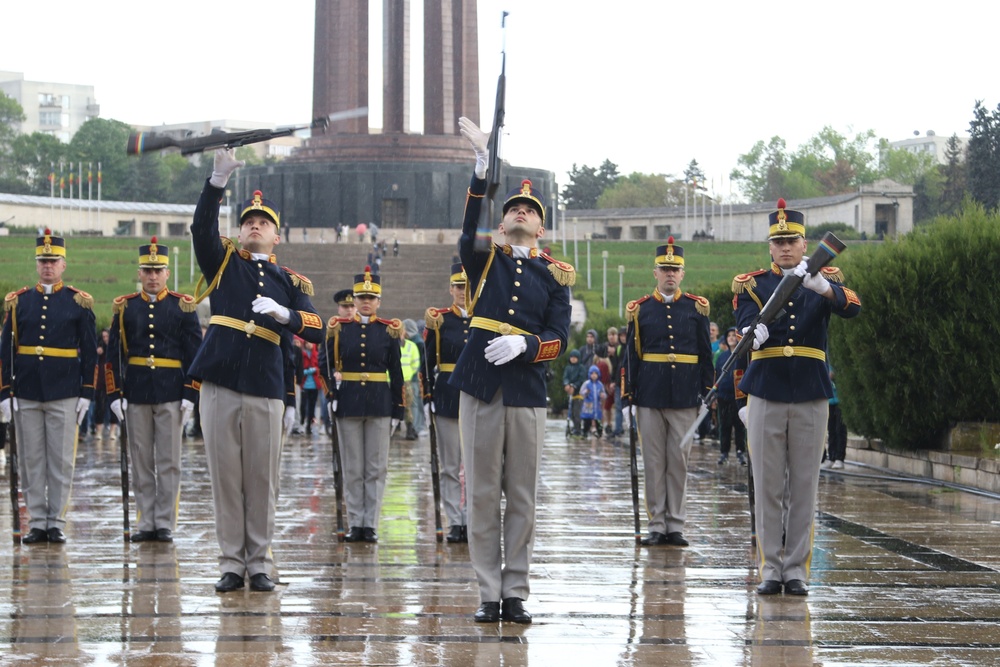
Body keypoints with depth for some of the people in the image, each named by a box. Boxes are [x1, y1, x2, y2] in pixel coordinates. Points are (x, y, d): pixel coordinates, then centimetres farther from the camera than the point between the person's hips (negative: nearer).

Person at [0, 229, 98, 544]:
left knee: (62, 461, 1)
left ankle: (57, 522, 7)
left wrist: (86, 394, -2)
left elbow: (90, 353, 4)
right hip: (26, 394, 2)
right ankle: (37, 522, 10)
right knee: (31, 461, 4)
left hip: (64, 395, -2)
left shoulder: (79, 303, 3)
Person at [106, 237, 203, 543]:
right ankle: (146, 523, 10)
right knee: (141, 462, 5)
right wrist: (115, 394, -1)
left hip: (171, 394, -2)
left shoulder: (183, 307, 2)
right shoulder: (125, 307, 6)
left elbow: (194, 354, 1)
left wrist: (190, 395, -6)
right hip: (136, 393, 2)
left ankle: (165, 523, 6)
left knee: (169, 463, 1)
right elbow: (113, 355, 6)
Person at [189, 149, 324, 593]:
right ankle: (231, 563, 8)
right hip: (220, 385, 0)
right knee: (225, 475, 2)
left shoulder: (290, 282, 12)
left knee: (262, 478, 2)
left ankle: (259, 563, 11)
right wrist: (219, 180, -19)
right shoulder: (223, 263, 11)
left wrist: (283, 313, -19)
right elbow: (201, 227, -7)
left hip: (266, 390, 0)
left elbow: (316, 329, 0)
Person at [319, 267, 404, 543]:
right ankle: (355, 523, 8)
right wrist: (333, 390, -6)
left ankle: (371, 524, 4)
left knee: (376, 468, 0)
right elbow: (325, 364, 8)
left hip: (380, 404, 0)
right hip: (348, 403, 0)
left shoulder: (389, 330, 3)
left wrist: (398, 409, 2)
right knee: (353, 468, 3)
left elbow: (396, 373, 4)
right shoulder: (339, 328, 4)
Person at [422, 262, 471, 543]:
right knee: (450, 466, 3)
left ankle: (472, 521, 5)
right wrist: (428, 398, -3)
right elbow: (428, 362, 3)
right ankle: (455, 523, 7)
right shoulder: (438, 319, 3)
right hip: (447, 398, -1)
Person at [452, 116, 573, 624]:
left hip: (527, 392, 1)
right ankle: (488, 594, 6)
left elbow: (558, 337, 3)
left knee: (522, 497, 2)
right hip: (481, 388, 0)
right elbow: (470, 227, -11)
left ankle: (516, 593, 8)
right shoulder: (485, 260, 10)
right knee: (482, 495, 1)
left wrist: (524, 344, -18)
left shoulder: (554, 275, 11)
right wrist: (483, 168, -25)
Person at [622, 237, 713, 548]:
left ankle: (676, 525, 8)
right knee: (653, 461, 2)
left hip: (685, 397, 0)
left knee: (679, 461, 2)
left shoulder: (696, 308, 6)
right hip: (649, 397, 0)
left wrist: (708, 395, 2)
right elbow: (631, 356, 6)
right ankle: (657, 525, 8)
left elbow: (706, 355, 8)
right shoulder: (640, 309, 6)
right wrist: (627, 399, 1)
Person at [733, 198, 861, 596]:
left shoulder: (825, 281, 5)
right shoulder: (751, 285, 5)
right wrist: (753, 335, -39)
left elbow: (852, 308, -17)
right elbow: (745, 324, -14)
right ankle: (770, 569, 8)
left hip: (811, 398, 0)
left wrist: (818, 284, -37)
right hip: (766, 396, 0)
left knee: (803, 488, 3)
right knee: (767, 488, 2)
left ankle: (797, 570, 9)